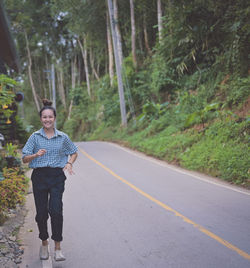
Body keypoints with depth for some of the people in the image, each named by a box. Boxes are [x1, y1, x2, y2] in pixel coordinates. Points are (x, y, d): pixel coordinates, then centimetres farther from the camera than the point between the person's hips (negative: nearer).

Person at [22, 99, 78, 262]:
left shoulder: (63, 137, 5)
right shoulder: (35, 137, 3)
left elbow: (74, 152, 19)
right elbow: (25, 159, 2)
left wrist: (69, 163, 0)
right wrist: (36, 155, -18)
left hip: (57, 176, -1)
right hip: (39, 176, 1)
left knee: (56, 211, -14)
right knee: (41, 213, 4)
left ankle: (58, 248, -4)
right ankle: (44, 244, 27)